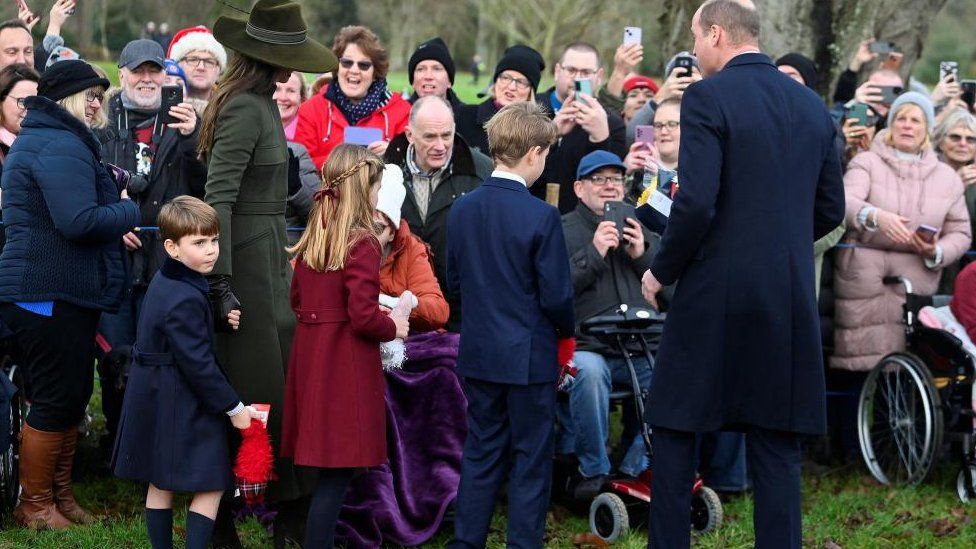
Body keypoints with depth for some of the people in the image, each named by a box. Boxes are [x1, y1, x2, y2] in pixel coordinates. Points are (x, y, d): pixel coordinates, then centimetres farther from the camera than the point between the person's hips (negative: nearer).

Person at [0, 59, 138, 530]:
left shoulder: (43, 139, 19)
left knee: (72, 396, 17)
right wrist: (131, 213, -12)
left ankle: (59, 494, 27)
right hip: (49, 293, -11)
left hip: (65, 292, 11)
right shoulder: (61, 147, -18)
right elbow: (79, 222, -27)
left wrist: (116, 220, 9)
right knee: (56, 398, -4)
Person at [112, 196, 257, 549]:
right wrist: (234, 408, -15)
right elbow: (199, 364, -22)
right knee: (211, 486, -3)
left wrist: (220, 320, 5)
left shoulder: (164, 280, 6)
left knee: (160, 484, 15)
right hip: (181, 405, -10)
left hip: (152, 397, 10)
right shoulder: (185, 300, -24)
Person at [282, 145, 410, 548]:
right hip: (347, 363, -8)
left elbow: (298, 300, 18)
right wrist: (394, 327, -1)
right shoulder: (362, 243, -14)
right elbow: (363, 318, -19)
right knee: (337, 472, -5)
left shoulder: (313, 238, 9)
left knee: (326, 466, 13)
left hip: (310, 355, 8)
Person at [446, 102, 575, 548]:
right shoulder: (541, 217, -18)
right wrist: (566, 330, 5)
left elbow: (453, 280, 9)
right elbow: (556, 295, -14)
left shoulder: (462, 210, 0)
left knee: (481, 452, 14)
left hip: (477, 353, 5)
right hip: (529, 356, -5)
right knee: (531, 458, 5)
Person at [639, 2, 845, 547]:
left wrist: (662, 271, -3)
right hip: (790, 298, 5)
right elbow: (831, 209, 12)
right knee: (777, 442, 8)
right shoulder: (812, 105, 8)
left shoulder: (706, 98, -10)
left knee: (676, 427, 8)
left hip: (717, 294, -5)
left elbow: (696, 203, -17)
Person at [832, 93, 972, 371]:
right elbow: (845, 202, -13)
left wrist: (937, 252, -9)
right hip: (863, 274, -2)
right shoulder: (867, 163, 5)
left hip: (916, 280, 2)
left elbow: (960, 233, 13)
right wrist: (876, 216, -33)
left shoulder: (947, 177, 14)